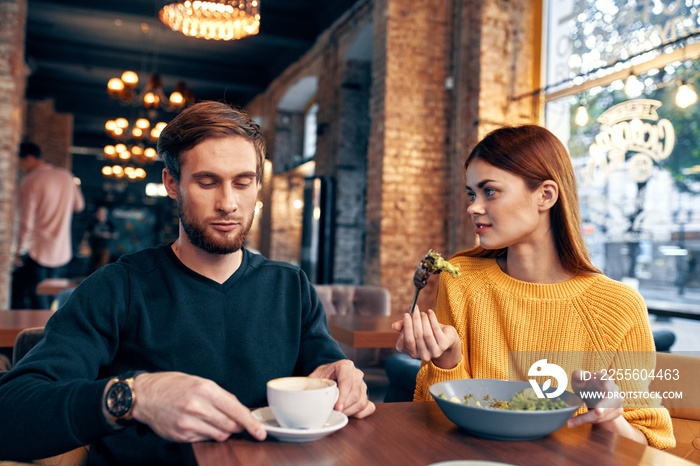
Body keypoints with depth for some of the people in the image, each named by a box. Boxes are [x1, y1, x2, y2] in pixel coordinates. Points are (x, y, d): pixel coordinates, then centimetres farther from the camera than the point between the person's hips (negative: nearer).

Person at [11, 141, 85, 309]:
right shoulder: (66, 176, 5)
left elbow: (26, 222, -16)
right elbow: (79, 205, 20)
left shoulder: (30, 181, -13)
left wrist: (19, 251, -7)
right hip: (62, 253, 7)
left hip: (36, 253, -7)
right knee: (48, 301, 15)